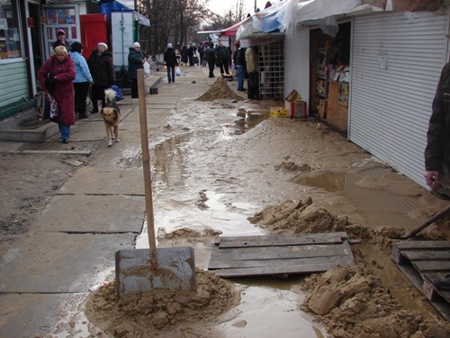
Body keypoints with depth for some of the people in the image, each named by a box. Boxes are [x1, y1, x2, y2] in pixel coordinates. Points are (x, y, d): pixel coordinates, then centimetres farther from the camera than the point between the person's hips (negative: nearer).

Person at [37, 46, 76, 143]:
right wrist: (44, 86, -5)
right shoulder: (50, 61, -2)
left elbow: (72, 74, -21)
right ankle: (64, 133, 24)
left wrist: (57, 77, -19)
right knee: (58, 113, 8)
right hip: (55, 91, 2)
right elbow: (41, 74, 4)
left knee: (66, 113, -6)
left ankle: (65, 136, 0)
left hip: (67, 92, -2)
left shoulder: (69, 61, -7)